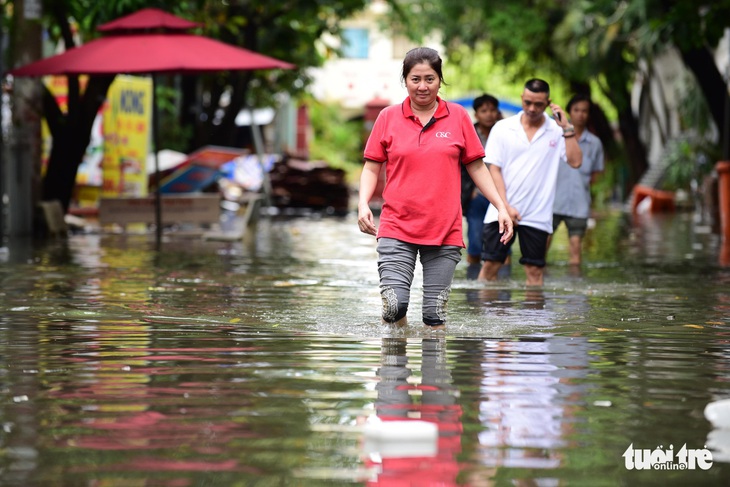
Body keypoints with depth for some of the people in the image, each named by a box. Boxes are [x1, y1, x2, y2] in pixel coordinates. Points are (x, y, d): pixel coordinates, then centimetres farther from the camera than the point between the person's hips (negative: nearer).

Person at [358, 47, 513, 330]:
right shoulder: (388, 117, 5)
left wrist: (500, 206, 6)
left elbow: (476, 167, 13)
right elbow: (372, 167, 10)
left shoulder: (458, 117, 6)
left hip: (444, 230, 1)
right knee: (394, 306, -13)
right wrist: (363, 204, -6)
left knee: (435, 315, -2)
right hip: (396, 227, -1)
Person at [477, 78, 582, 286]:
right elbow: (494, 169, 2)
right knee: (490, 264, -1)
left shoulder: (557, 131, 4)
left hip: (537, 215, 0)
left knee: (535, 270, 1)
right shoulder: (502, 128, 5)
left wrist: (567, 128, -13)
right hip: (500, 212, 0)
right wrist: (506, 206, -6)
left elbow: (575, 161, -7)